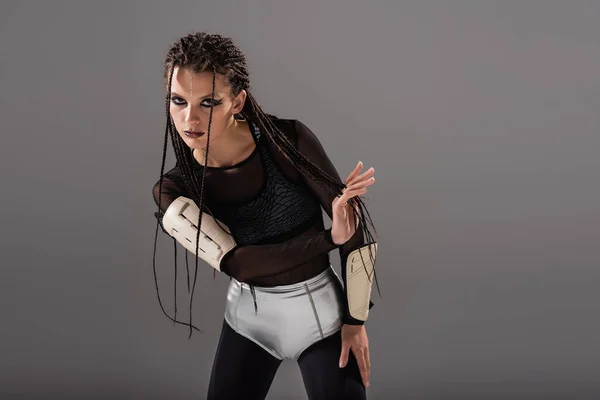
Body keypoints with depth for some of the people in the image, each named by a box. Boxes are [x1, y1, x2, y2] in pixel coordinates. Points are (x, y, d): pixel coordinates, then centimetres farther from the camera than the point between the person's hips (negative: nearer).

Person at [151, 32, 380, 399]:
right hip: (250, 313, 2)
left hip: (321, 307, -2)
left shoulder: (290, 140, -21)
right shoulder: (173, 191, -14)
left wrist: (356, 319, -10)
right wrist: (331, 237, -29)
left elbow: (357, 227, -15)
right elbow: (234, 262, -22)